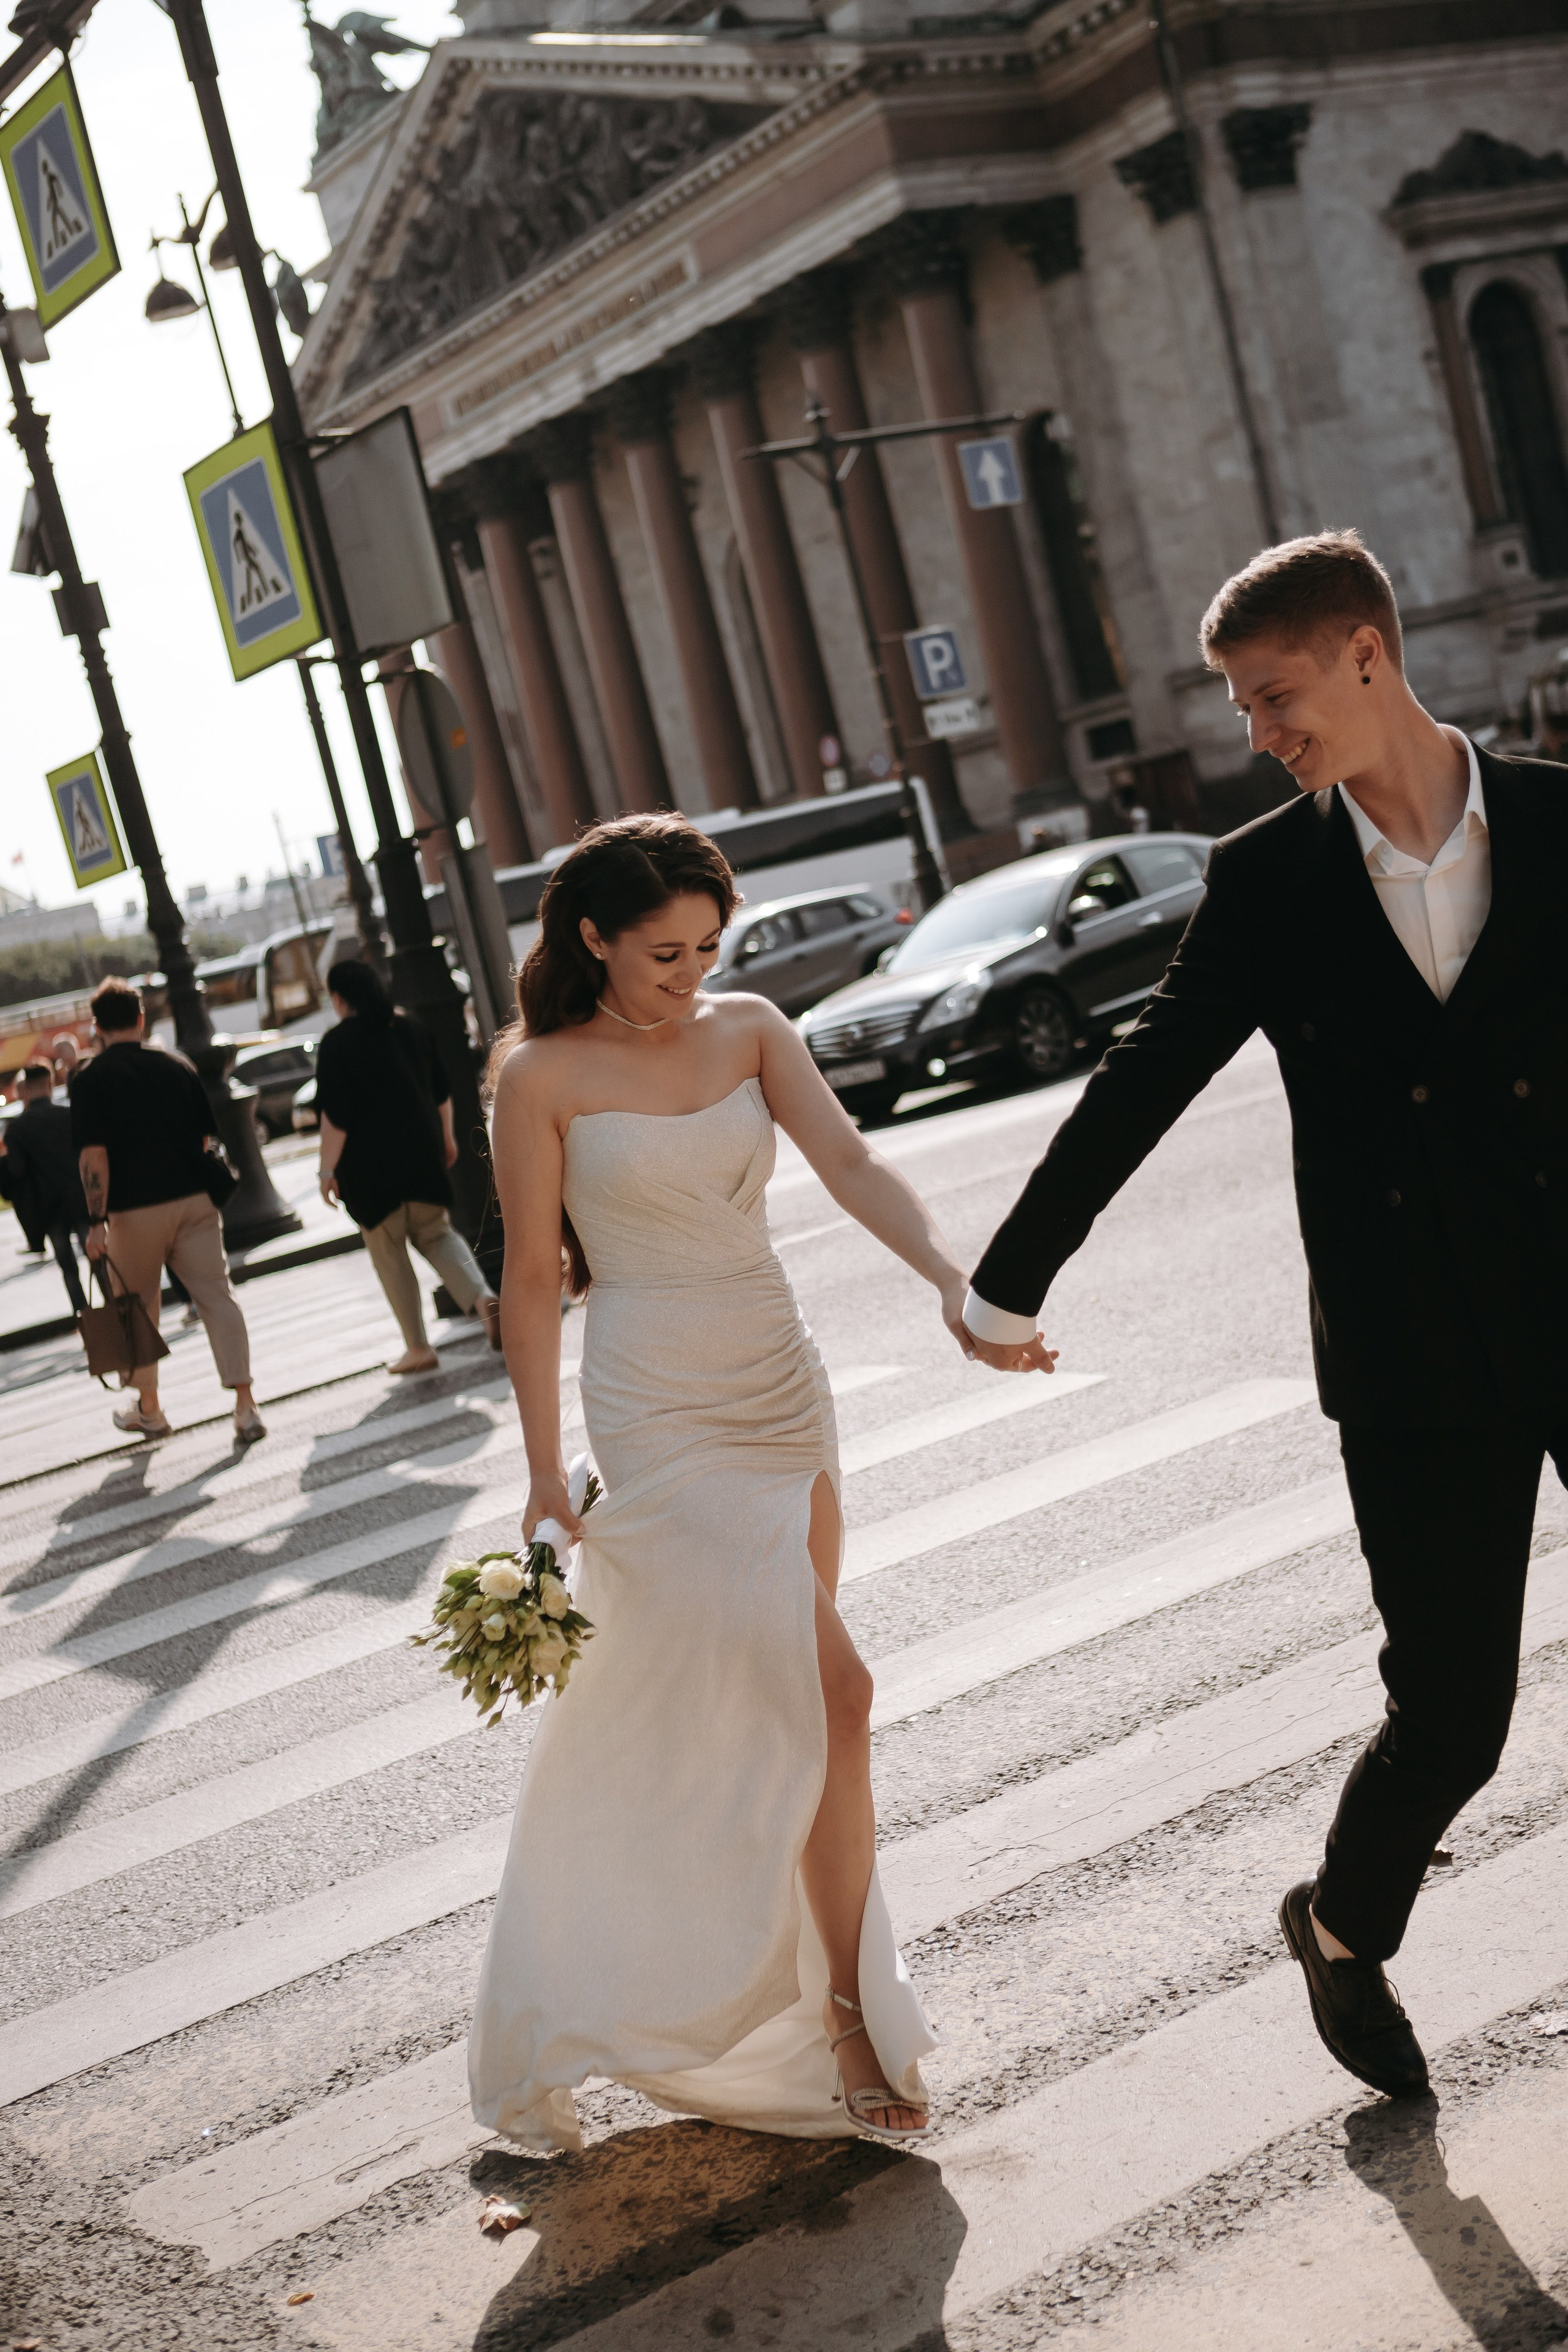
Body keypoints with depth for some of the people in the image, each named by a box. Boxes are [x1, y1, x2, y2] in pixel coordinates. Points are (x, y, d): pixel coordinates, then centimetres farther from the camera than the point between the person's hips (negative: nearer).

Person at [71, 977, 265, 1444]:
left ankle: (148, 1409, 26)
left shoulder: (91, 1078, -5)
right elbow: (210, 1134, 10)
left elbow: (93, 1155, -14)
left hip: (134, 1212, -2)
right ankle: (245, 1406, -12)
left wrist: (97, 1221, -13)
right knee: (217, 1298, -1)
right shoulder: (177, 1067, 7)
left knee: (139, 1310, 15)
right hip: (194, 1201, 2)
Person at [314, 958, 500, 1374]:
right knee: (434, 1233, 16)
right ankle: (482, 1297, -10)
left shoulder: (337, 1043, -12)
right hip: (422, 1152, 5)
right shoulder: (411, 1029, 8)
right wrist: (446, 1137, 27)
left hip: (369, 1161, -5)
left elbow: (335, 1116, -16)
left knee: (388, 1253, 6)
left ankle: (418, 1348, 8)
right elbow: (442, 1092, 15)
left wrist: (328, 1170, -10)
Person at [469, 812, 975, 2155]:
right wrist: (545, 1474, -5)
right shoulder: (544, 1076, -7)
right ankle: (849, 2016, 1)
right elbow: (533, 1278, -5)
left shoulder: (750, 1031, 4)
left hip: (782, 1390, 5)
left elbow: (848, 1162, -9)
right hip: (661, 1412, -5)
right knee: (827, 1694, -12)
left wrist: (951, 1276, -27)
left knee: (763, 1695, 12)